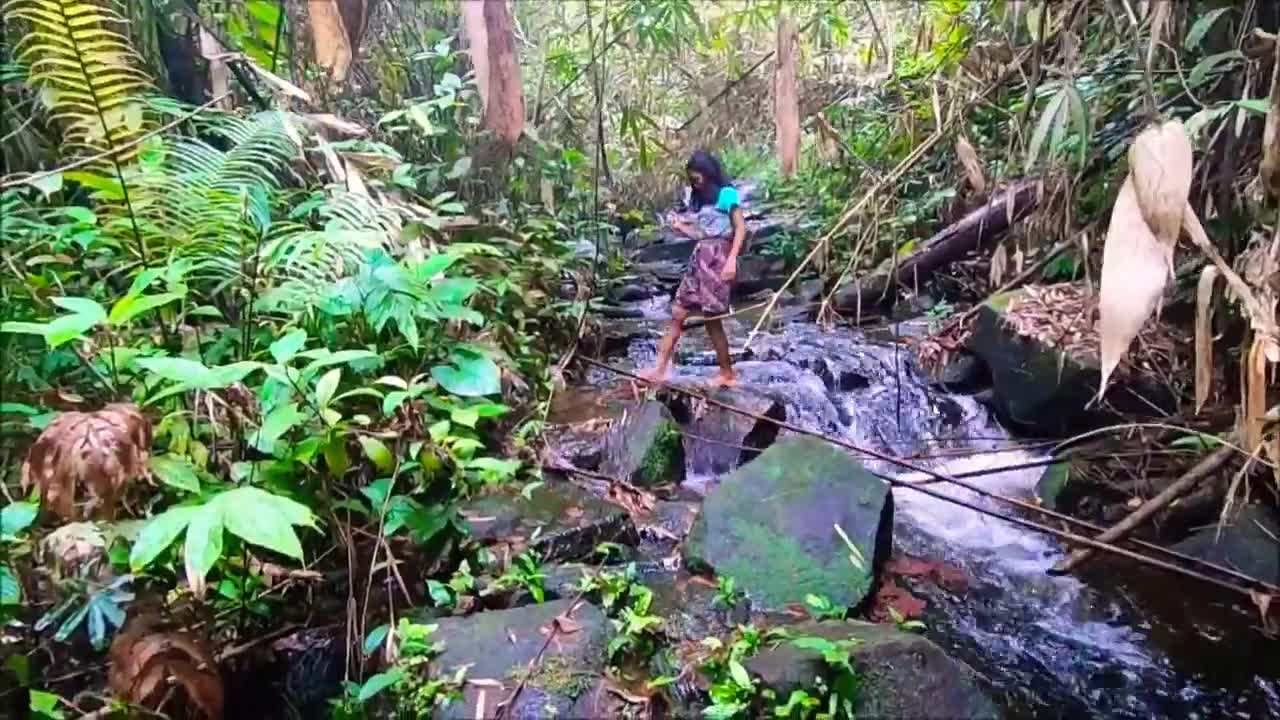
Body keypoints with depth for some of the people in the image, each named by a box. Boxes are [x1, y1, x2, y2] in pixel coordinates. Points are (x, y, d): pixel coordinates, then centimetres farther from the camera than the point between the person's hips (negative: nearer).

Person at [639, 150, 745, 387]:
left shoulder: (727, 193, -4)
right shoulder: (701, 199, 19)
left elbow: (740, 228, -11)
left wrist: (732, 259, -21)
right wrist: (681, 227, 3)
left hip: (717, 259, -8)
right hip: (700, 258, 8)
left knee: (712, 319, -4)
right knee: (677, 313, 3)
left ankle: (728, 374, 8)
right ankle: (660, 368, 5)